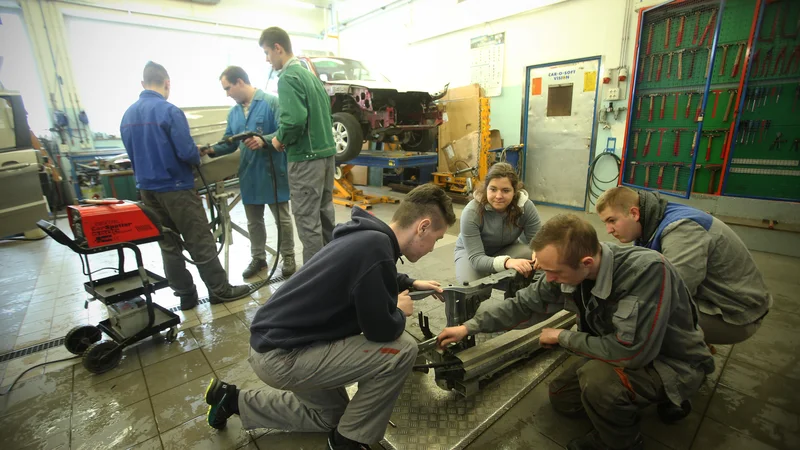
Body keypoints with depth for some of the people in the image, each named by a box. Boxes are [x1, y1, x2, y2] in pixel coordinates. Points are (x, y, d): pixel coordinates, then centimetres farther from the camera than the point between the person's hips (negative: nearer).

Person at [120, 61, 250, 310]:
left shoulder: (127, 115, 7)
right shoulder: (169, 110, -14)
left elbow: (133, 154, 13)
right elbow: (187, 152, -18)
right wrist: (198, 157, 2)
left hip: (147, 189, 7)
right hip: (175, 187, -7)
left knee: (169, 245, 11)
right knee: (200, 242, 1)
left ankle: (186, 295, 19)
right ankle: (220, 290, 9)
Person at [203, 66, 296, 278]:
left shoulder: (271, 102, -9)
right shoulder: (233, 113, 13)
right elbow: (230, 142, 15)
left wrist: (263, 141, -32)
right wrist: (212, 149, -3)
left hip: (273, 173, -7)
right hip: (249, 176, 7)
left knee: (282, 219, 5)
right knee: (254, 222, 15)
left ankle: (288, 257, 21)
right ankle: (258, 258, 31)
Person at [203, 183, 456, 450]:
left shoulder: (368, 235, 2)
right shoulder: (376, 249, -29)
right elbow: (381, 330, -22)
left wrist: (411, 284, 21)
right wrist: (400, 310, -2)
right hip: (281, 356, -10)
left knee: (331, 416, 30)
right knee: (402, 350, -14)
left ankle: (233, 401, 35)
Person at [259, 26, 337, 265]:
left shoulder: (288, 78, -12)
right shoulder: (311, 75, 15)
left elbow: (294, 120, -26)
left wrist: (280, 140, -7)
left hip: (306, 157, -9)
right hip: (326, 151, 9)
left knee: (307, 220, -1)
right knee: (325, 213, 17)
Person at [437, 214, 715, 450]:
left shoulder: (647, 271, -38)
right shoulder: (567, 270, -17)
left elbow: (631, 351, -39)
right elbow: (524, 303, -5)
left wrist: (563, 337, -23)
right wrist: (469, 327, -8)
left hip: (674, 363, -6)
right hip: (630, 353, 7)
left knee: (596, 378, -33)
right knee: (561, 399, 9)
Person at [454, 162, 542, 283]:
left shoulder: (526, 207, -23)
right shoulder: (471, 213, -32)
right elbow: (476, 258, -36)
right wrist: (506, 262, -56)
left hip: (507, 248, 3)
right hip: (471, 251, -2)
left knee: (529, 254, -30)